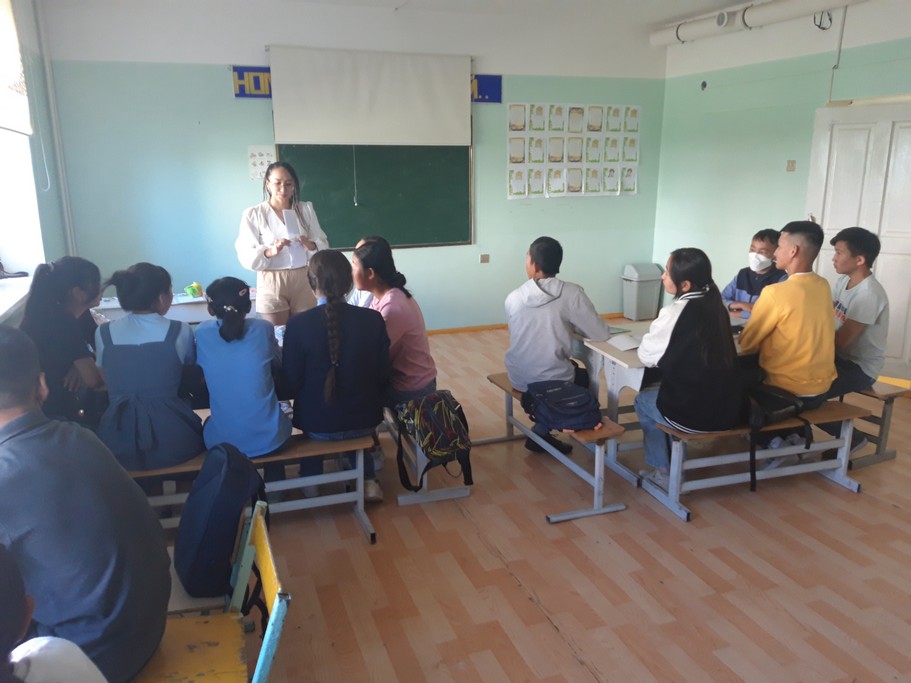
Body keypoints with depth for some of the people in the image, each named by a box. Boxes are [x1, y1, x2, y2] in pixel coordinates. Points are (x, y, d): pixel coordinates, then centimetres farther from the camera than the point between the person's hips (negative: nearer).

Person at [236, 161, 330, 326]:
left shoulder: (306, 209, 8)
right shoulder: (253, 214, 0)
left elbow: (323, 246, 5)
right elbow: (245, 255, -6)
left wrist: (310, 245, -17)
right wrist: (270, 251, -25)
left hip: (304, 281, 2)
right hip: (272, 283, -2)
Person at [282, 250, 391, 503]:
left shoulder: (298, 324, -18)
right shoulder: (373, 319, -13)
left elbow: (292, 382, -11)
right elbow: (383, 376, -4)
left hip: (318, 424, -1)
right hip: (364, 419, 1)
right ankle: (367, 480, 28)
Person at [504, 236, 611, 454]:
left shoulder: (513, 297, -5)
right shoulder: (571, 293, -16)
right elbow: (600, 333, -10)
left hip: (518, 378, 4)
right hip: (552, 380, -4)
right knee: (583, 377, 30)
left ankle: (541, 432, 29)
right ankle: (541, 434, 22)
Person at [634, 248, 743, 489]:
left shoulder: (674, 313, -17)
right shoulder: (715, 306, 3)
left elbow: (646, 356, -6)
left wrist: (653, 333, 9)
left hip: (693, 415, -6)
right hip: (729, 409, 6)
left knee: (643, 400, 23)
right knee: (659, 391, 30)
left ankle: (664, 471, 30)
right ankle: (671, 462, 37)